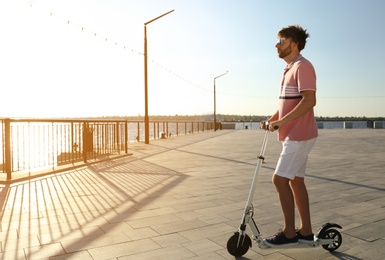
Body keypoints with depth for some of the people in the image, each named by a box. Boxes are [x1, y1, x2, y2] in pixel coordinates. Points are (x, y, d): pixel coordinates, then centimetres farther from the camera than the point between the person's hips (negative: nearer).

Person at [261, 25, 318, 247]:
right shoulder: (290, 69, 17)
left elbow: (309, 101, -24)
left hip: (299, 135, -10)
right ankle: (306, 231, 23)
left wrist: (281, 122, -24)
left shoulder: (303, 66, -13)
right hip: (294, 134, 10)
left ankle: (289, 233, 7)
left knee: (280, 179, -7)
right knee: (296, 180, 12)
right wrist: (272, 119, 7)